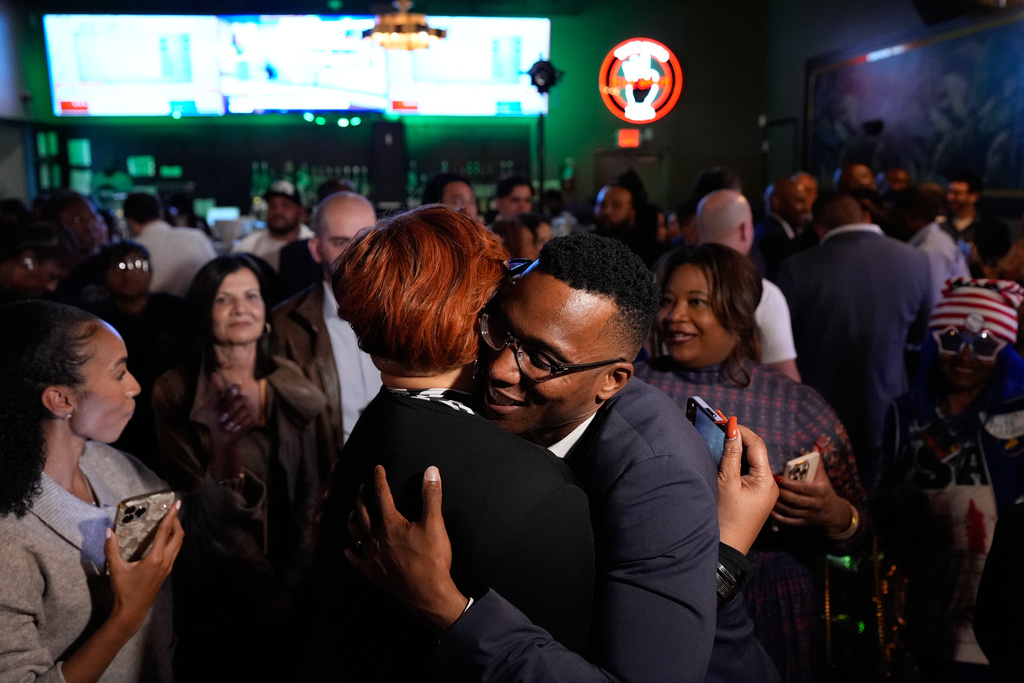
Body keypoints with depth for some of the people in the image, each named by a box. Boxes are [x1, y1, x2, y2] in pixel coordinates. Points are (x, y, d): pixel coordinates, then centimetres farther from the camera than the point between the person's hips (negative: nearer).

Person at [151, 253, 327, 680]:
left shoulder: (290, 384, -3)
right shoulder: (174, 391, -13)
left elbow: (308, 489, 3)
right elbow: (197, 506, -12)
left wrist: (292, 580, -1)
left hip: (289, 583, 3)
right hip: (213, 586, -3)